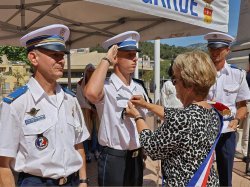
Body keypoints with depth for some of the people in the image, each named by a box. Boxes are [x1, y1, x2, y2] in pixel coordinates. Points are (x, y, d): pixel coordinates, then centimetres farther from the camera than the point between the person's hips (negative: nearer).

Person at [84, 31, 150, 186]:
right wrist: (106, 60, -27)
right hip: (114, 158, -7)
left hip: (137, 157, 7)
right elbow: (91, 93, -41)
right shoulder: (106, 87, -18)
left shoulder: (139, 88, 5)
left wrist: (144, 151, 15)